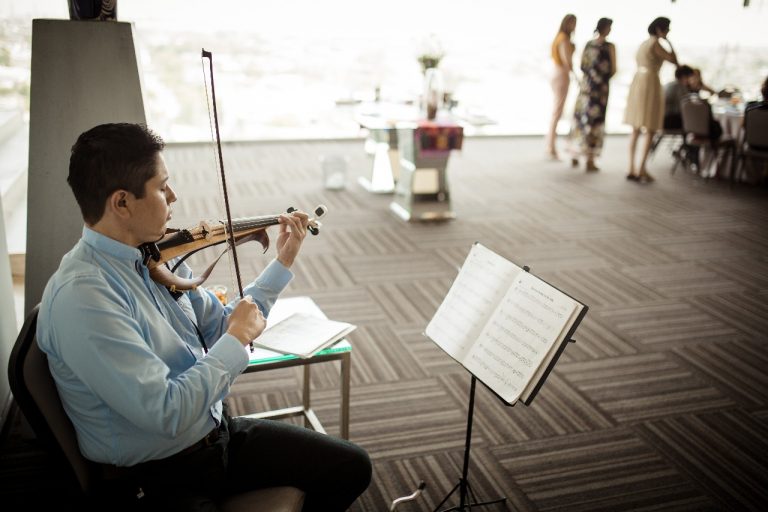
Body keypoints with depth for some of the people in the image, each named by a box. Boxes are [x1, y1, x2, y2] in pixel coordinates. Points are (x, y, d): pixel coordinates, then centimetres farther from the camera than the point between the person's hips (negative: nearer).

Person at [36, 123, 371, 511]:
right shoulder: (81, 296, -26)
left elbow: (218, 329, 10)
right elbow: (166, 413, -28)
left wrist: (281, 264, 8)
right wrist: (238, 339, -17)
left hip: (216, 432, 8)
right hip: (154, 478, -7)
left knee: (351, 467, 8)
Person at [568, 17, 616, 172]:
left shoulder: (588, 44, 4)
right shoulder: (610, 46, -9)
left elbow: (582, 66, 7)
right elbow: (613, 70, -6)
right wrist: (605, 76, 13)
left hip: (586, 84, 5)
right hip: (601, 87, -4)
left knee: (580, 118, 13)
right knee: (595, 121, 0)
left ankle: (575, 157, 18)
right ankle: (590, 161, 0)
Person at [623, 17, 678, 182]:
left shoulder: (643, 44, 18)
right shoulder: (656, 44, -9)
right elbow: (674, 61, -8)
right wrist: (669, 43, 3)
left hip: (637, 82, 8)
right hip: (650, 84, -8)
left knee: (636, 130, 8)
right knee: (650, 130, -4)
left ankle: (632, 169, 6)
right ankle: (642, 169, -8)